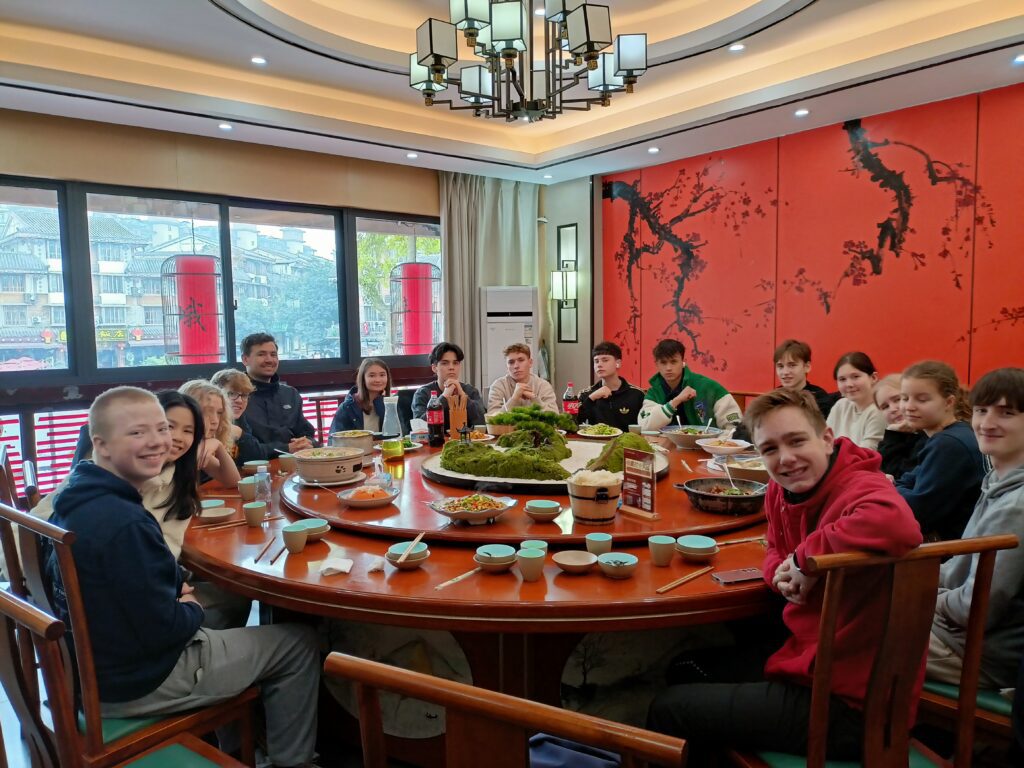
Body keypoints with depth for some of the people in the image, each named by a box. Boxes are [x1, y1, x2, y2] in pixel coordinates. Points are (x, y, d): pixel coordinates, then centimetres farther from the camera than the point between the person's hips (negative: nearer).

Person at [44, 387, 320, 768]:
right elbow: (162, 628, -27)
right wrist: (191, 608, -6)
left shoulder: (77, 501, -1)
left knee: (225, 617, 32)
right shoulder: (124, 524, -31)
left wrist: (174, 590, 2)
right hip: (138, 680, -9)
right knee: (299, 644, 1)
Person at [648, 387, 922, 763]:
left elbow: (899, 525, -49)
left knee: (668, 710, -2)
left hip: (847, 704, -8)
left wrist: (807, 557, -32)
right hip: (805, 658, 8)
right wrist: (782, 573, -6)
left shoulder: (859, 488, -24)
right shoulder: (783, 490, 0)